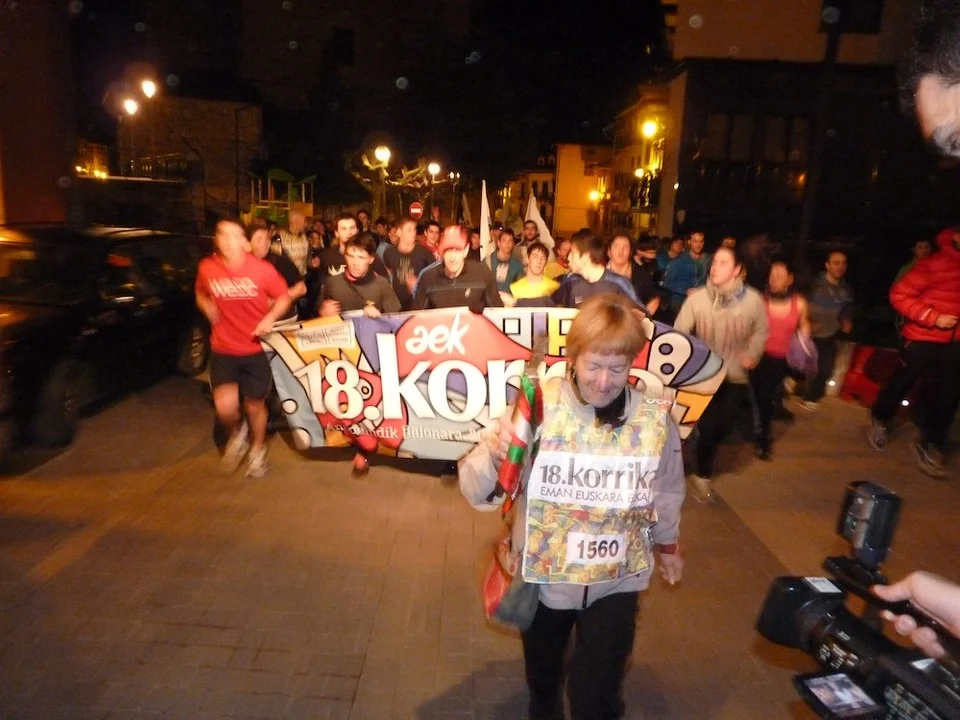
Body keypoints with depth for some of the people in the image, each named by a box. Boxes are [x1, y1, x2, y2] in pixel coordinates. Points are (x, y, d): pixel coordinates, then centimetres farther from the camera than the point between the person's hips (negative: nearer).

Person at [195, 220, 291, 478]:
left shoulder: (262, 269, -14)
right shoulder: (207, 268, -8)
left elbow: (283, 297, -2)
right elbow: (200, 293, 13)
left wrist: (270, 318, -19)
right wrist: (207, 307, -9)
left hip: (256, 348, -1)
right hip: (223, 349, 1)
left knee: (255, 406, 12)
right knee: (225, 407, -15)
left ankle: (258, 449, 40)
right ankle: (237, 432, 21)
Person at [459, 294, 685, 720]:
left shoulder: (655, 417, -14)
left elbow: (666, 493, 5)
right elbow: (477, 491, -21)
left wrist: (666, 543, 20)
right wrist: (495, 454, -41)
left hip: (617, 580, 0)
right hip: (542, 574, 1)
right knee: (542, 675, 26)